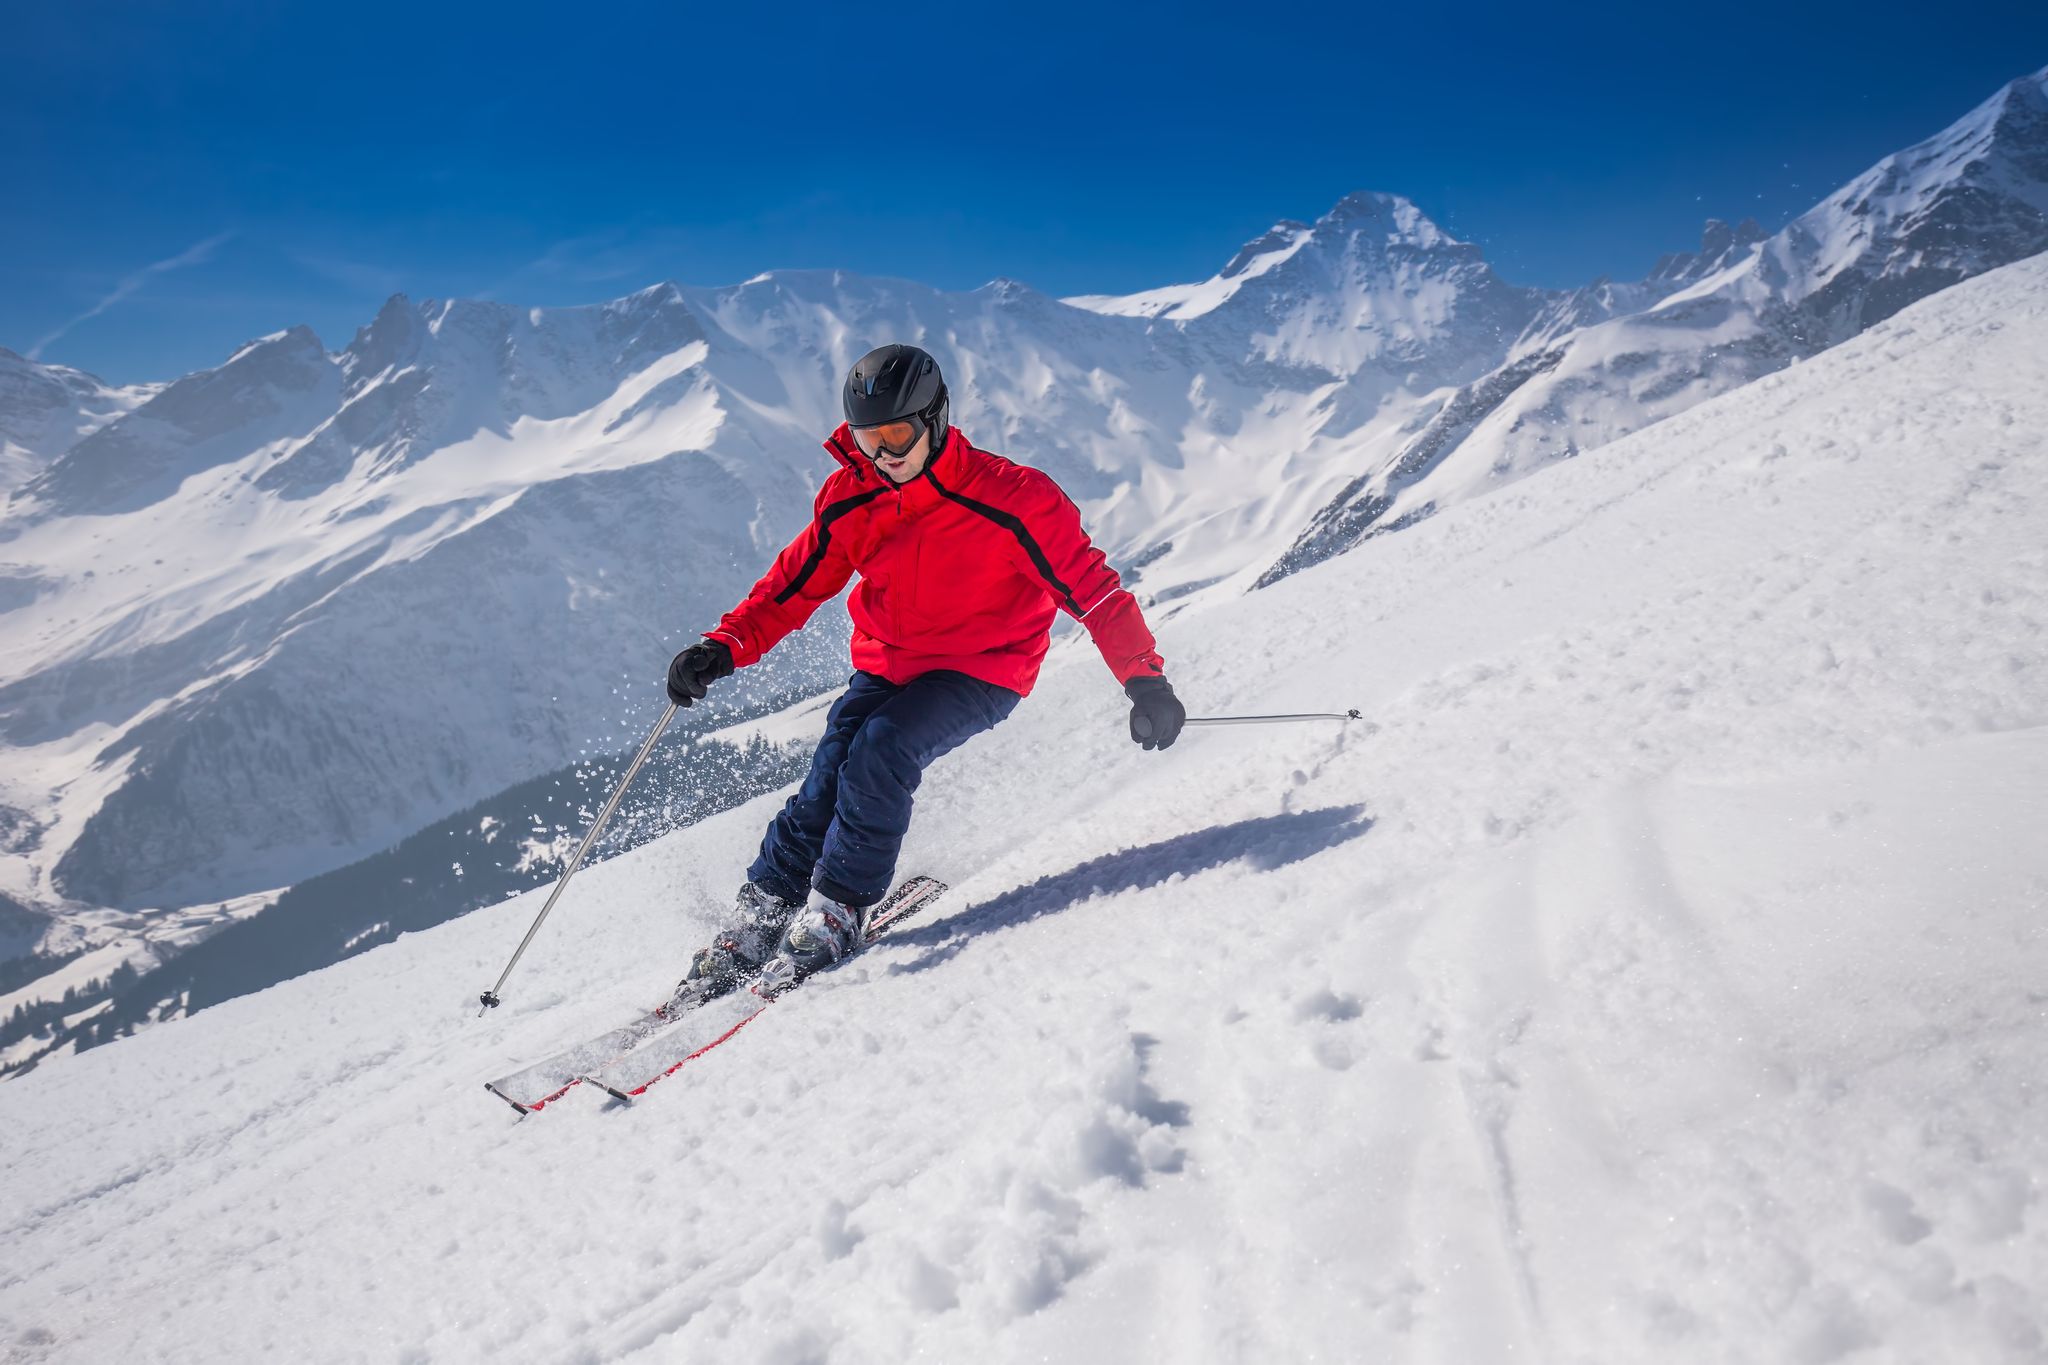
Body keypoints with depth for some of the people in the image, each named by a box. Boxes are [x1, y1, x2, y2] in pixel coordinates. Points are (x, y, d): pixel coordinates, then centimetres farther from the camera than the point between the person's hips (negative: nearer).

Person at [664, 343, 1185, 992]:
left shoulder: (1009, 498, -19)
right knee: (829, 780, -14)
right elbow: (794, 585, 4)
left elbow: (1089, 586, -15)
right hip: (885, 666, 4)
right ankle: (762, 909, 2)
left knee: (881, 749, -27)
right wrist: (725, 646, -11)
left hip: (981, 672, -4)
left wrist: (1145, 679, -20)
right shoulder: (850, 499, -5)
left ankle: (837, 908, -12)